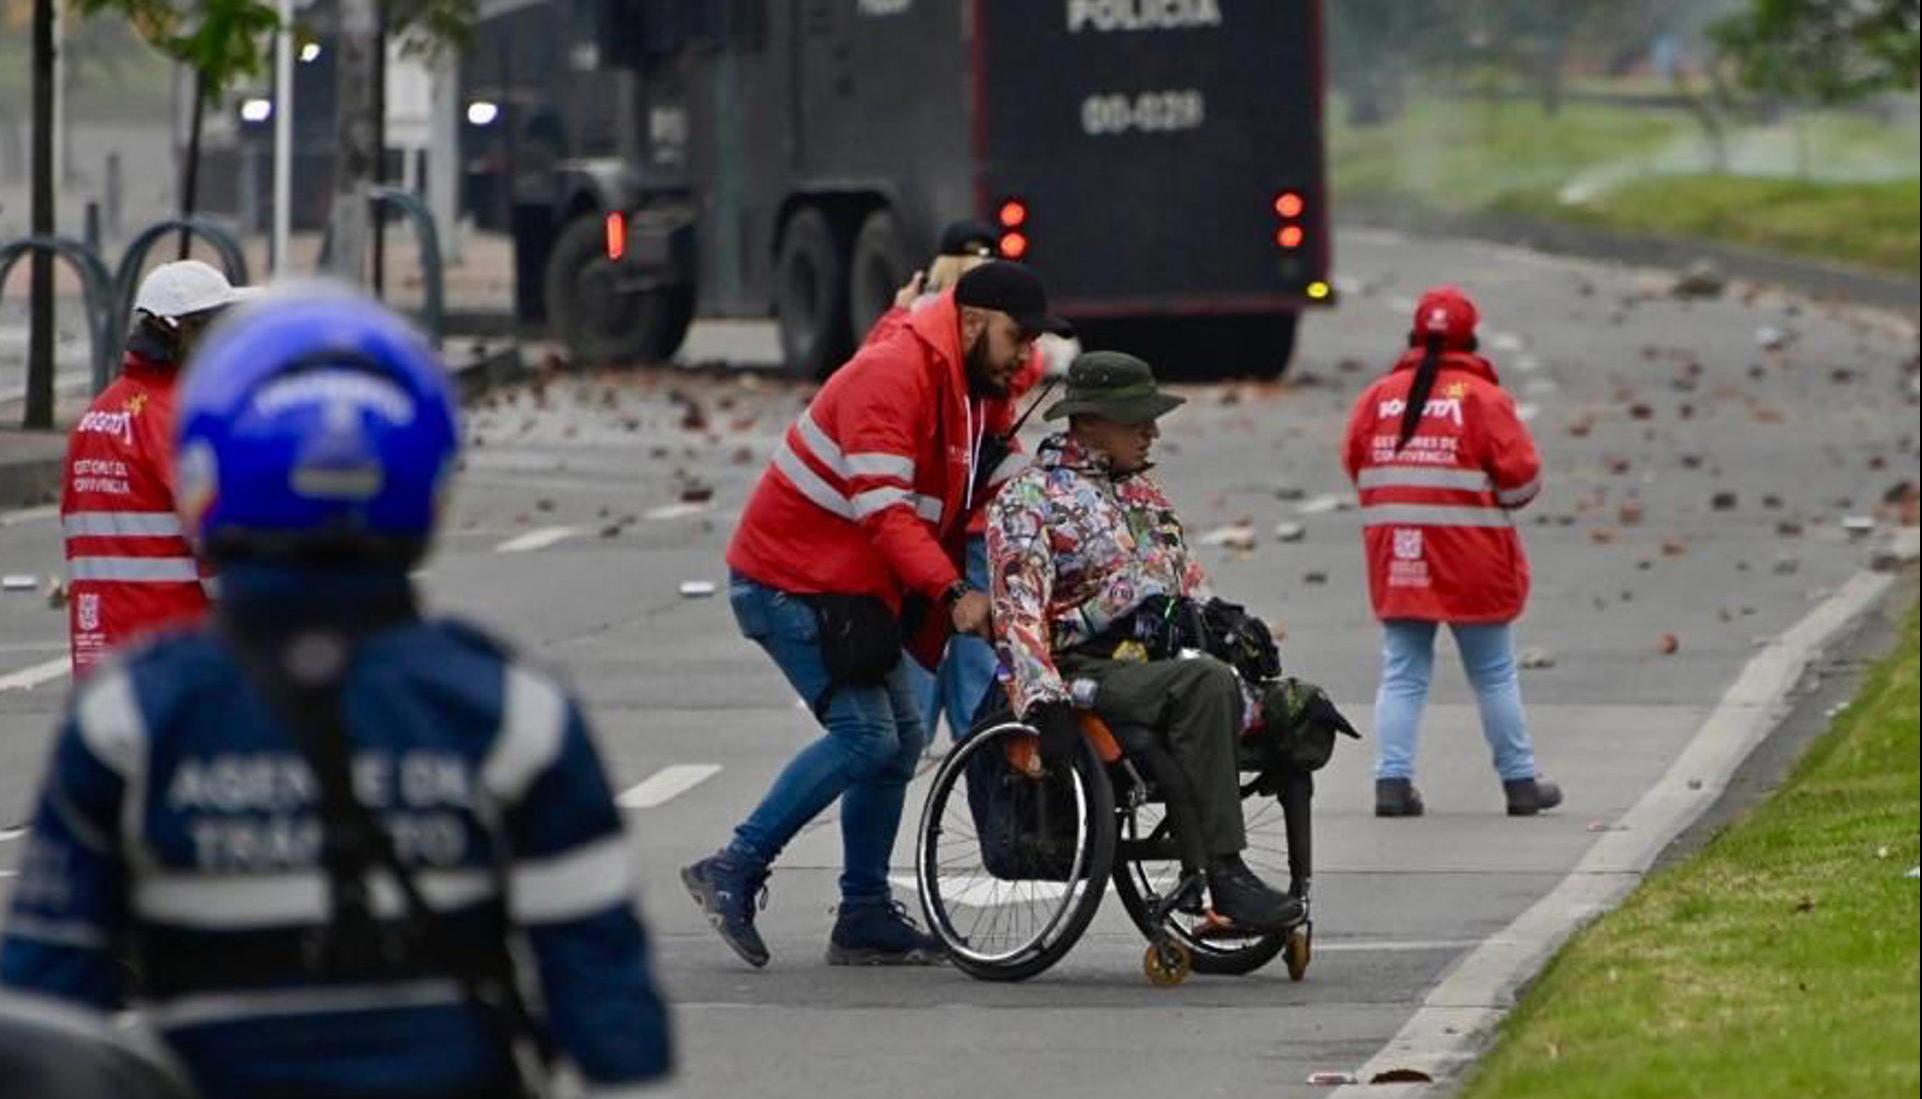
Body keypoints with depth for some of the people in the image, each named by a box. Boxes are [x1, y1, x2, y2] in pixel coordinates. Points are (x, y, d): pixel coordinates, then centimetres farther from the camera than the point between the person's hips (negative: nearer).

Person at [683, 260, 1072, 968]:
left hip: (854, 589, 10)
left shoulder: (978, 397, 10)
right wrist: (953, 593, -37)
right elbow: (883, 510, -30)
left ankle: (866, 919, 14)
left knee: (900, 739, 8)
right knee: (867, 734, -17)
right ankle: (734, 873, -12)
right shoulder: (891, 377, -21)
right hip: (790, 582, -10)